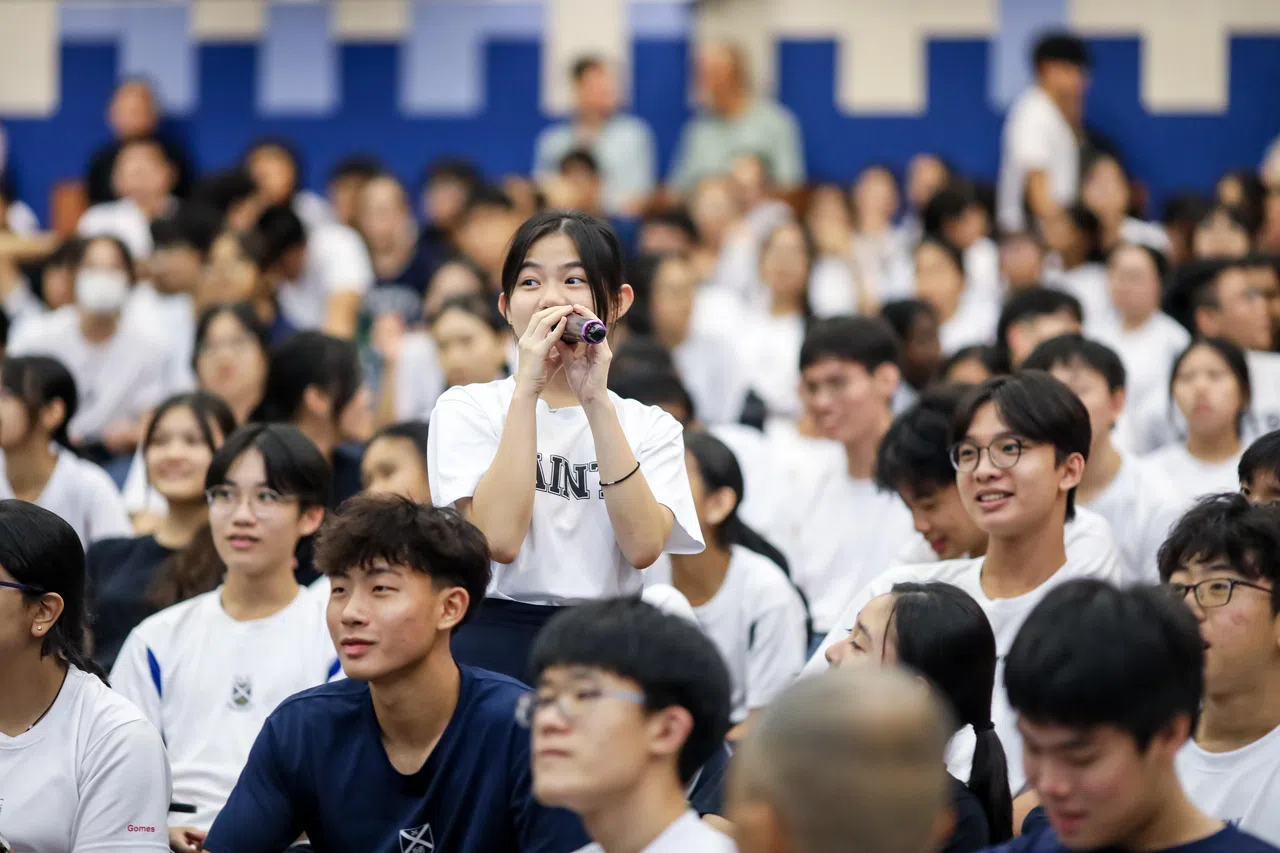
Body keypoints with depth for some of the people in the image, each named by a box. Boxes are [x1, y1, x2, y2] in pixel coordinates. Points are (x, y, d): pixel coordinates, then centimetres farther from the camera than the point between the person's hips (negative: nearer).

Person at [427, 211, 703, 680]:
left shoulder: (650, 426, 10)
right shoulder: (467, 408, 4)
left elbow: (643, 546, -10)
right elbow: (500, 539, -13)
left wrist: (596, 401, -11)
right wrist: (527, 390, -12)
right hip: (498, 637, -2)